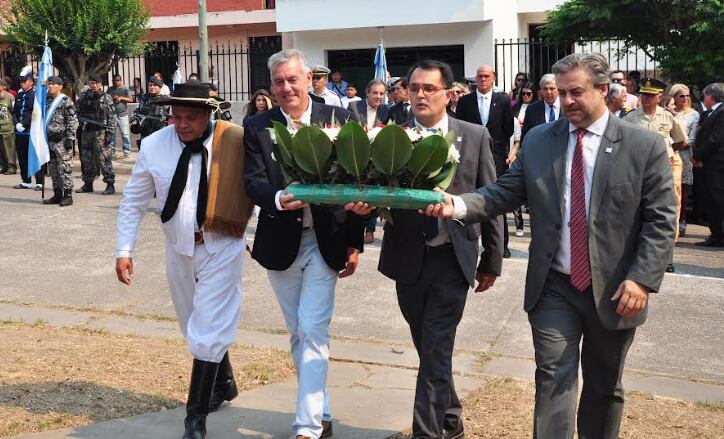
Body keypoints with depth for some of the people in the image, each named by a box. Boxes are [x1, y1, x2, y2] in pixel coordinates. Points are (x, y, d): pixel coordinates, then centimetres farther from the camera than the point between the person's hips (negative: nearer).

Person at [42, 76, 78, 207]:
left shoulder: (66, 101, -7)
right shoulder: (47, 100, 15)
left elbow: (72, 121, -11)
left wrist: (70, 138, -16)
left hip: (61, 139, -8)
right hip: (49, 139, 8)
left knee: (65, 168, -5)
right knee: (53, 169, 11)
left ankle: (68, 195, -1)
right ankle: (57, 194, 19)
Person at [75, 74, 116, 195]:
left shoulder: (106, 97, 1)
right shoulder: (83, 97, 11)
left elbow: (112, 116, -2)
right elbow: (77, 111, 18)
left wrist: (110, 131, -9)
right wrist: (80, 121, 2)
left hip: (101, 132, -5)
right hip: (86, 131, 5)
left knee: (104, 158, -9)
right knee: (86, 158, 10)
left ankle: (110, 184, -5)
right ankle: (88, 183, 20)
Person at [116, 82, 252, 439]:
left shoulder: (236, 142, -15)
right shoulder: (154, 146, -6)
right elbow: (133, 202, 2)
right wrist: (124, 251, 1)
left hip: (221, 248, -4)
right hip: (179, 248, 4)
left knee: (207, 331, -6)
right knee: (194, 326, 19)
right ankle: (223, 383, 43)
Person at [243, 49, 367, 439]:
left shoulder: (339, 120, -3)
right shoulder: (257, 127, 0)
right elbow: (253, 182, -7)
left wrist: (354, 243, -3)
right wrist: (278, 199, -29)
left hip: (325, 242, -3)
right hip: (280, 243, 3)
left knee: (312, 332, -8)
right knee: (299, 335, 14)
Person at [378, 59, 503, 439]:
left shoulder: (475, 136, 0)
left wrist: (492, 260, 3)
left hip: (453, 258, -2)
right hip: (409, 259, 2)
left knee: (436, 350, -5)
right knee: (428, 348, 16)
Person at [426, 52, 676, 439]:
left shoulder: (646, 146, -6)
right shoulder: (538, 140, 3)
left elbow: (661, 221, -7)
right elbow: (503, 193, 0)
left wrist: (642, 279, -16)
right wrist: (458, 204, -18)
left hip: (613, 290, -1)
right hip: (554, 286, 1)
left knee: (604, 386, 16)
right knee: (553, 379, -2)